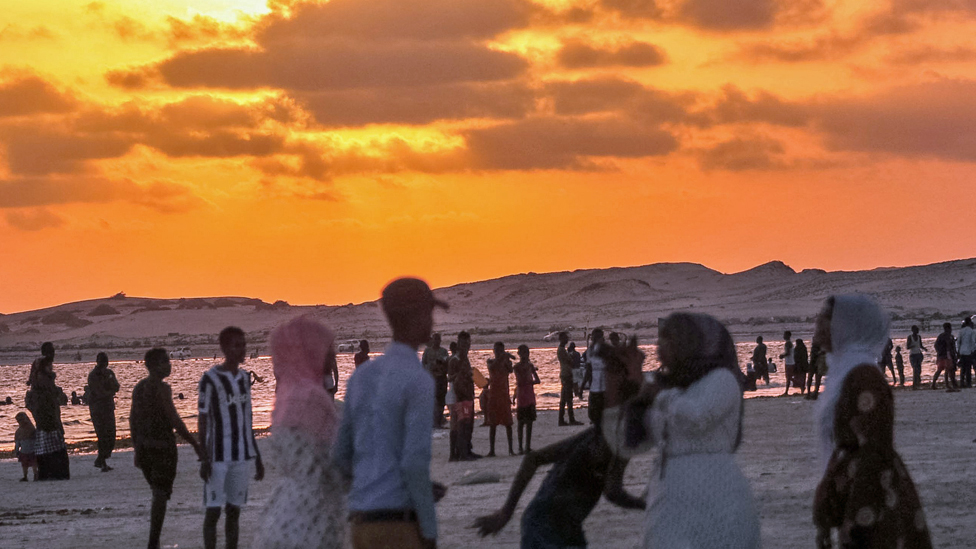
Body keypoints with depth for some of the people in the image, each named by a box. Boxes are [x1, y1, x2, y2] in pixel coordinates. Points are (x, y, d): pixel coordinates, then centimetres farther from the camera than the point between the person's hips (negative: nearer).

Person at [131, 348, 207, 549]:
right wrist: (196, 445, -16)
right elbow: (174, 420, -19)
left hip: (144, 447, 8)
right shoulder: (161, 388, -15)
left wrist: (136, 449, 22)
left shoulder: (139, 388, 9)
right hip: (163, 446, -8)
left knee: (159, 493, 19)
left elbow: (133, 419, 14)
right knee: (160, 496, -3)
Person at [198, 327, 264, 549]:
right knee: (213, 511, -4)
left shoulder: (244, 377, 10)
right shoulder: (210, 379, -8)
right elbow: (203, 422, -7)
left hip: (241, 455, 5)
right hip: (218, 456, -5)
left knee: (234, 510, 6)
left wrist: (257, 456, 16)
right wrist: (204, 459, -12)